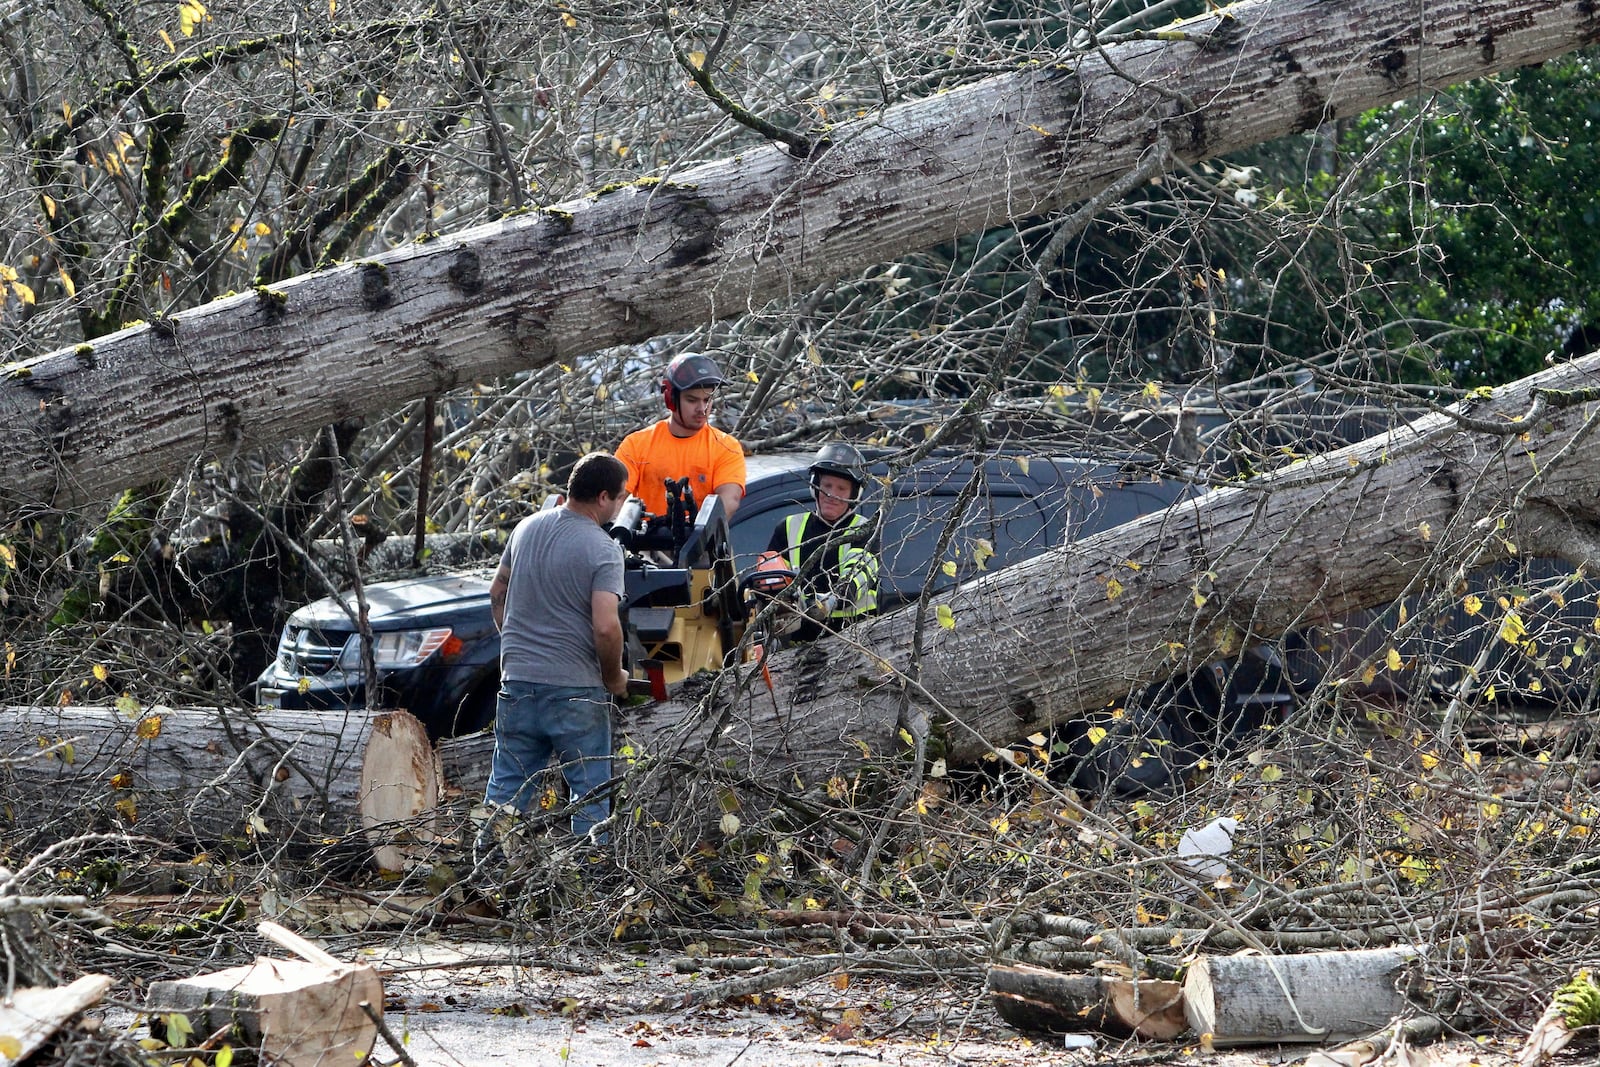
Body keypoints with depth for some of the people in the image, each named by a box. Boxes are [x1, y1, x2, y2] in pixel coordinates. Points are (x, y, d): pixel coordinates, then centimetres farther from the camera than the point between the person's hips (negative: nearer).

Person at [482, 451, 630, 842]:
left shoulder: (528, 528, 7)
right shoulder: (602, 549, -14)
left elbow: (497, 593, 18)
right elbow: (606, 627, -21)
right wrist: (614, 678, -5)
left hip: (517, 680, 6)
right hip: (576, 690, -5)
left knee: (506, 789, 12)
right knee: (590, 794, 6)